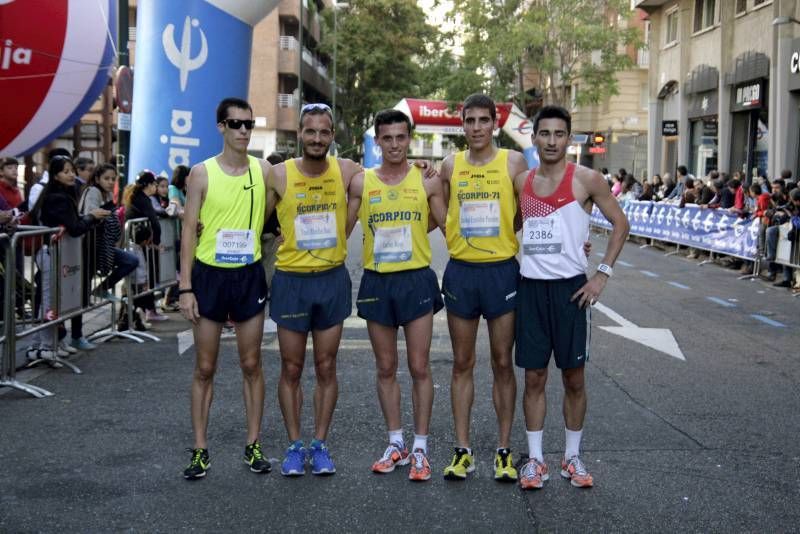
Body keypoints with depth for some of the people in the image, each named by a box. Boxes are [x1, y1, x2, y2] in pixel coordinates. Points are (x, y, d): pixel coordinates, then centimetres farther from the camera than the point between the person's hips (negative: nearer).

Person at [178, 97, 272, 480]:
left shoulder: (263, 171, 1)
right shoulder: (202, 173, -4)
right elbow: (189, 230, -3)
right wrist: (185, 287, -8)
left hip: (249, 275, 1)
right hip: (210, 275, -1)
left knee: (251, 364, 8)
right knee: (205, 367, 5)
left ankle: (253, 444, 18)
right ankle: (200, 448, 14)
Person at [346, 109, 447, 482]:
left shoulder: (427, 182, 0)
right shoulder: (362, 182, 3)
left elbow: (448, 227, 5)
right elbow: (343, 229, 9)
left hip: (416, 280, -2)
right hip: (377, 282, 2)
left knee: (419, 368, 1)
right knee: (385, 368, 9)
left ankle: (420, 448, 12)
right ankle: (395, 444, 22)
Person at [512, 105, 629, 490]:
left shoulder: (586, 180, -4)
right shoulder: (521, 182, 7)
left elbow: (620, 224, 0)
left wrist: (602, 274, -6)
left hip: (571, 286, -3)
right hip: (530, 286, 3)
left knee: (573, 378, 5)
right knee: (534, 377, 6)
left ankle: (572, 457, 19)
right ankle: (535, 459, 14)